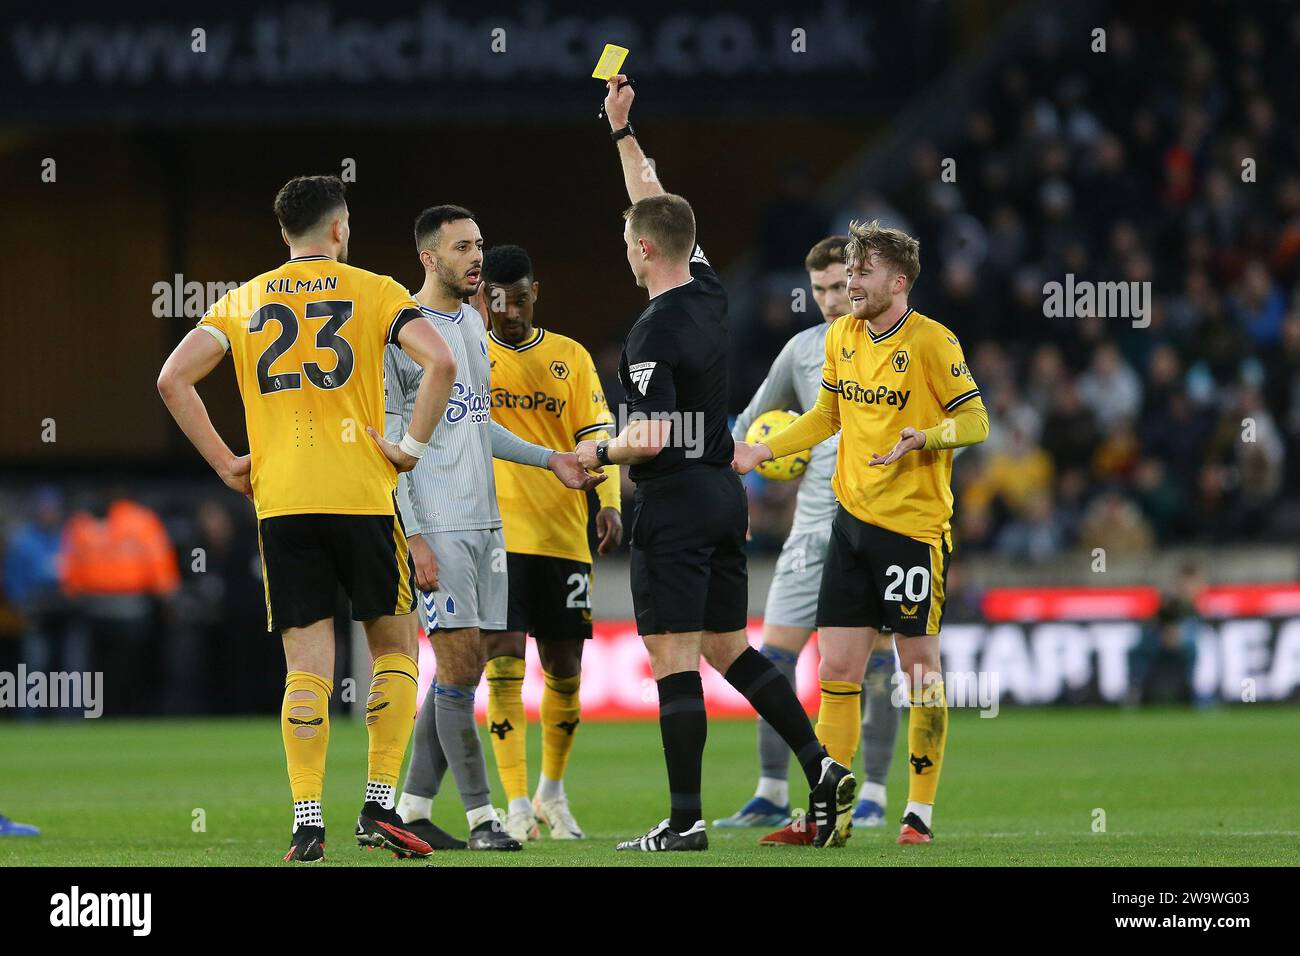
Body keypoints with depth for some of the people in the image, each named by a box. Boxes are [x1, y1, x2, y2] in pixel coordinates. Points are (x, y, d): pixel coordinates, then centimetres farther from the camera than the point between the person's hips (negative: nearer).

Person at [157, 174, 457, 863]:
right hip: (362, 494, -2)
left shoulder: (245, 302, 11)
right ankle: (379, 806, 2)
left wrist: (225, 464, 6)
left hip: (280, 502, 2)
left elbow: (173, 379, 2)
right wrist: (411, 447, -4)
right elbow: (439, 361, -13)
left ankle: (307, 824, -7)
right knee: (393, 647, 11)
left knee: (306, 667, 2)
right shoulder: (373, 292, 3)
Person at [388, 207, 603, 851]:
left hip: (485, 521, 8)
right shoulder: (401, 331, -9)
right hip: (437, 525, -8)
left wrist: (549, 460, 19)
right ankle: (481, 816, -7)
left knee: (464, 669, 6)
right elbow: (389, 445, -11)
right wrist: (413, 538, -16)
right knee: (459, 663, -9)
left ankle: (414, 805, 13)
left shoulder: (473, 324, 16)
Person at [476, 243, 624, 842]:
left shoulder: (570, 357, 8)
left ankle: (552, 793, 28)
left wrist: (608, 502, -11)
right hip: (495, 534, -2)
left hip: (563, 534, 2)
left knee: (564, 667, 6)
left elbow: (597, 436, 3)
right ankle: (518, 807, -9)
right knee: (504, 659, -13)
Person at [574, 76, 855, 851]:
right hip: (724, 495, 8)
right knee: (728, 649, 15)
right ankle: (822, 766, 6)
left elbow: (651, 438, -24)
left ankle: (686, 820, -6)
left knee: (675, 662, -6)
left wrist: (597, 452, -5)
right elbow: (661, 209, 20)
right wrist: (623, 131, 24)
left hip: (674, 506, -8)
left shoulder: (653, 334, -18)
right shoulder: (710, 297, 6)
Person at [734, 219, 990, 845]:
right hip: (851, 521, 6)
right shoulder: (842, 336, 10)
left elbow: (975, 422, -9)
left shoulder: (930, 341, -10)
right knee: (836, 670, 4)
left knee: (919, 669, 0)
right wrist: (762, 452, 17)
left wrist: (923, 438, -26)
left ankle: (920, 811, 7)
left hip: (914, 525, -6)